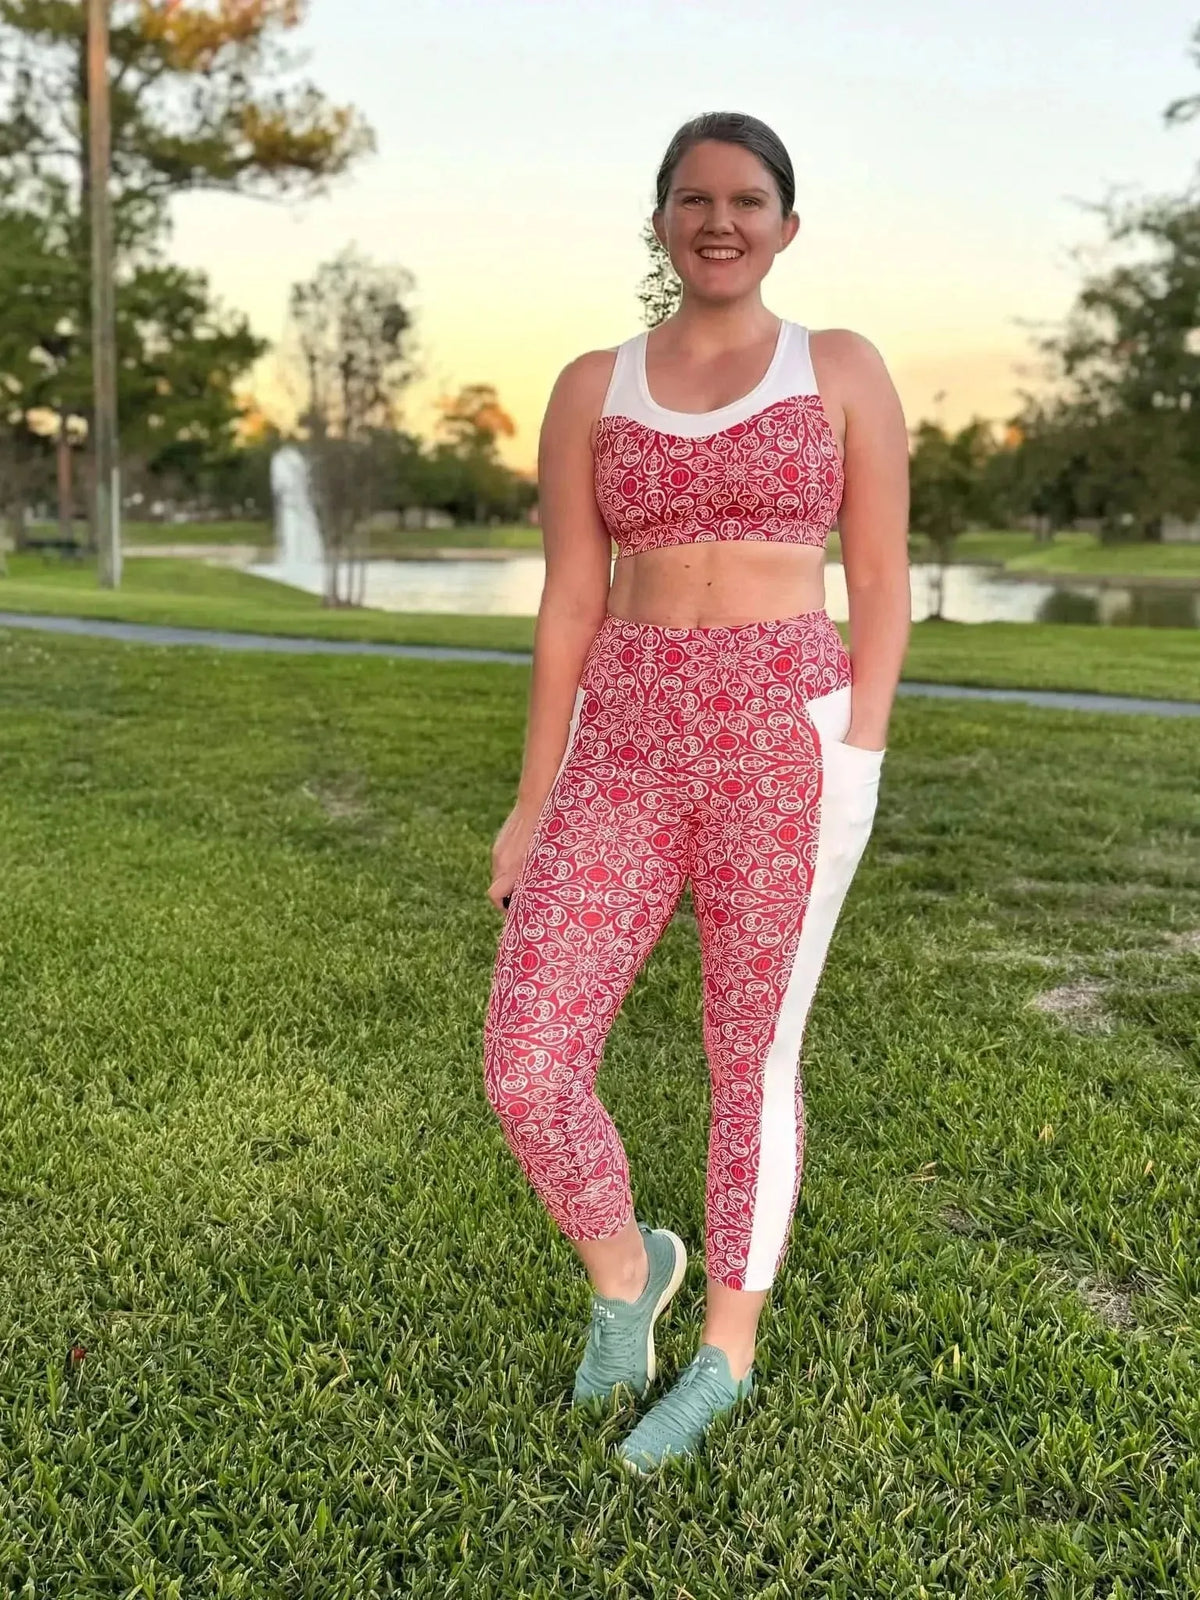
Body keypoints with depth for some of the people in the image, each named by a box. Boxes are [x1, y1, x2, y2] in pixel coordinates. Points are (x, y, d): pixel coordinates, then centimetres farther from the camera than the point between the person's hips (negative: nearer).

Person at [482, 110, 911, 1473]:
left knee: (752, 1063, 6)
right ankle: (624, 1270, 27)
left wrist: (856, 771, -6)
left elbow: (881, 587, 3)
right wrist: (534, 799, 6)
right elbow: (569, 605, 8)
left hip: (785, 741, -2)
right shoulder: (591, 389, 10)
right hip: (630, 749, 3)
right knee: (526, 1070, -6)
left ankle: (727, 1348, 30)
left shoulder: (844, 370, 5)